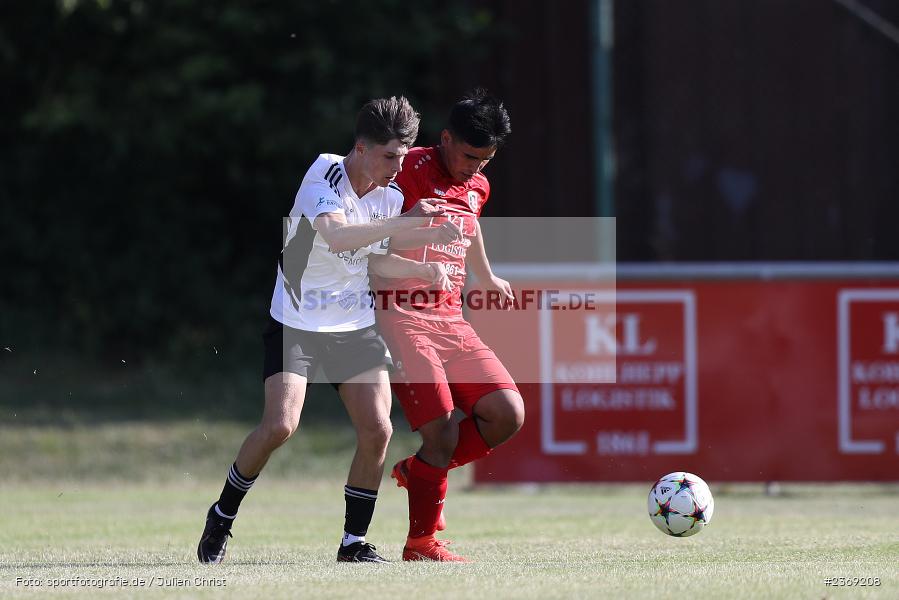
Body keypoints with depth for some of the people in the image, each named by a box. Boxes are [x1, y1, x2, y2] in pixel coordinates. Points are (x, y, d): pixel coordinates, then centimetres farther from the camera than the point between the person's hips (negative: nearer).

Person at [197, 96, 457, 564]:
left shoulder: (391, 195, 0)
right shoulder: (324, 177, -20)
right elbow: (336, 236, -39)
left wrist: (423, 270, -3)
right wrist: (405, 221, -44)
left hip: (355, 326, 5)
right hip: (295, 325, -5)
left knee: (377, 429, -9)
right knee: (280, 425, -18)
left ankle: (354, 543, 5)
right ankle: (222, 517, 7)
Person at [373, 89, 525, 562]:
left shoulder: (477, 187, 15)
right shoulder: (412, 171, -8)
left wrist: (488, 280, 50)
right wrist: (423, 228, -26)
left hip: (451, 320, 7)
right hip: (402, 317, -7)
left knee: (507, 415, -7)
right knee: (443, 432, -15)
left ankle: (419, 470, 16)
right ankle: (422, 543, 3)